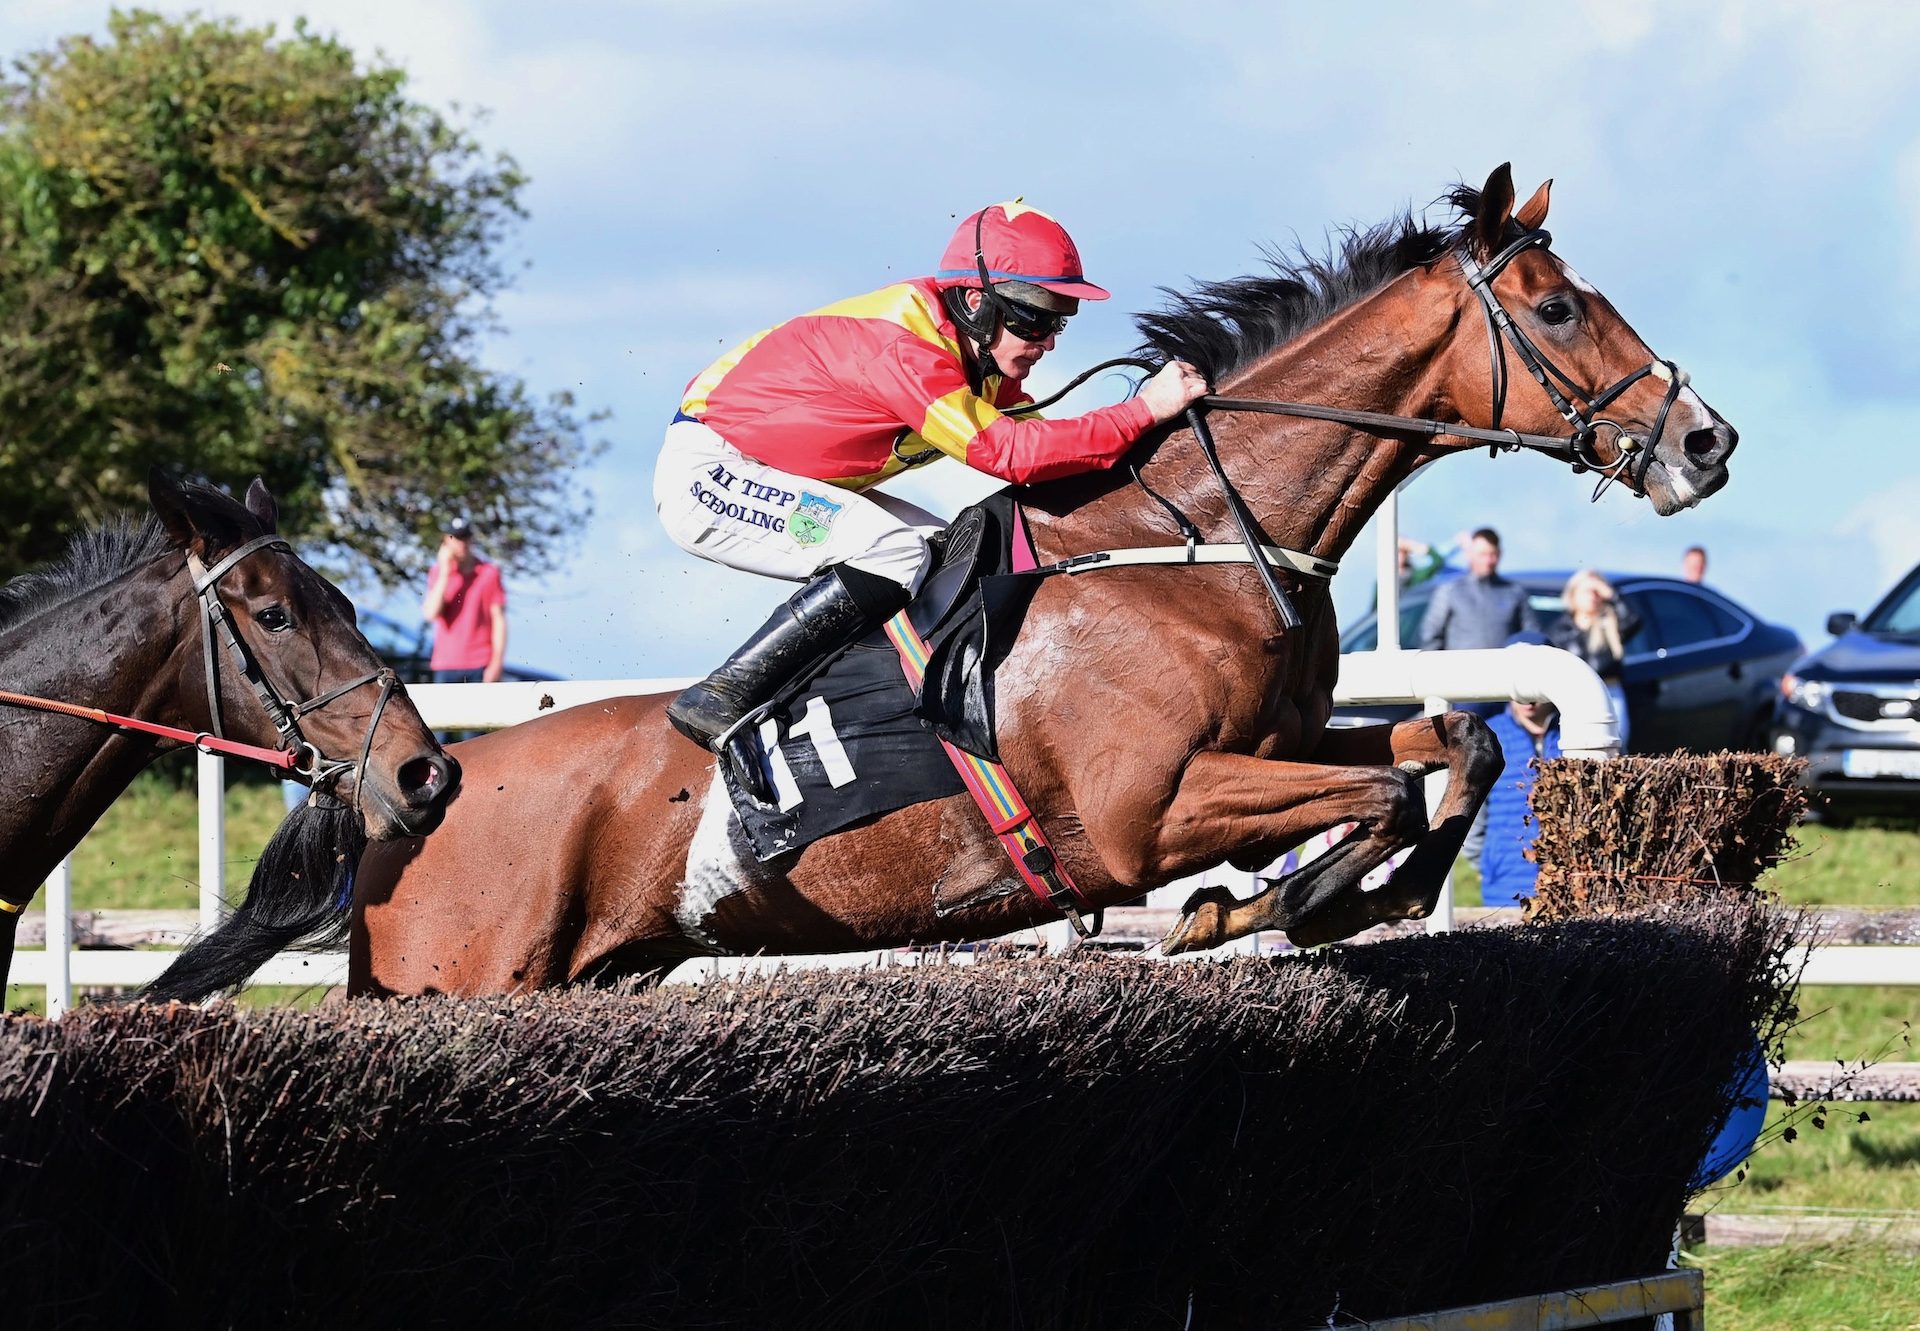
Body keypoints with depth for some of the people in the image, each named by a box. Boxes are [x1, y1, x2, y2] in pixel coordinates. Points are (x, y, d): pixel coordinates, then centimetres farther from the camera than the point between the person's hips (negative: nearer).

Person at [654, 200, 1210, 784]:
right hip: (705, 475, -10)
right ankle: (722, 701, -24)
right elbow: (1008, 452, -33)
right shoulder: (905, 347, -28)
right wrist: (1145, 411, -32)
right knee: (895, 554, -29)